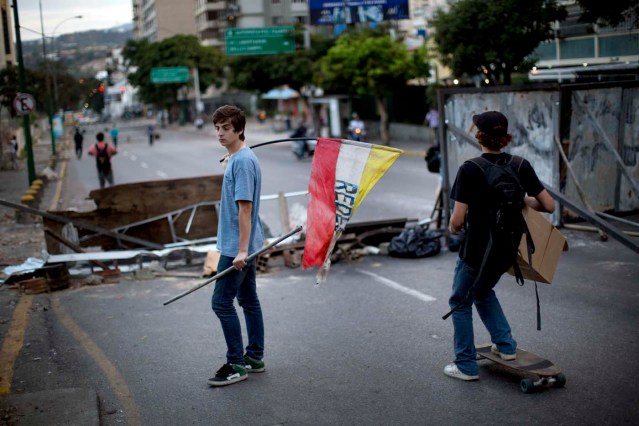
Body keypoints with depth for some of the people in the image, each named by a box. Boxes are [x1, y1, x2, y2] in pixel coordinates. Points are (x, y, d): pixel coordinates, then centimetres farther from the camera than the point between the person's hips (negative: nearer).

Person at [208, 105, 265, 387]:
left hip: (236, 247, -10)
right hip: (243, 246, 10)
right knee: (248, 300, 15)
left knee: (222, 302, -6)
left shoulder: (243, 161, -18)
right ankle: (254, 358, 24)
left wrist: (241, 250, -23)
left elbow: (245, 207, -22)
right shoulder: (234, 158, 12)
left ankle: (236, 364, 3)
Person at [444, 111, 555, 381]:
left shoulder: (469, 169, -18)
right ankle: (506, 346, 28)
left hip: (476, 251, -5)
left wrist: (453, 229, 3)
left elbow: (457, 220, -19)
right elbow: (549, 206, -1)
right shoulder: (521, 166, -5)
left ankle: (466, 366, 21)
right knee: (483, 292, 32)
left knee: (460, 302, 16)